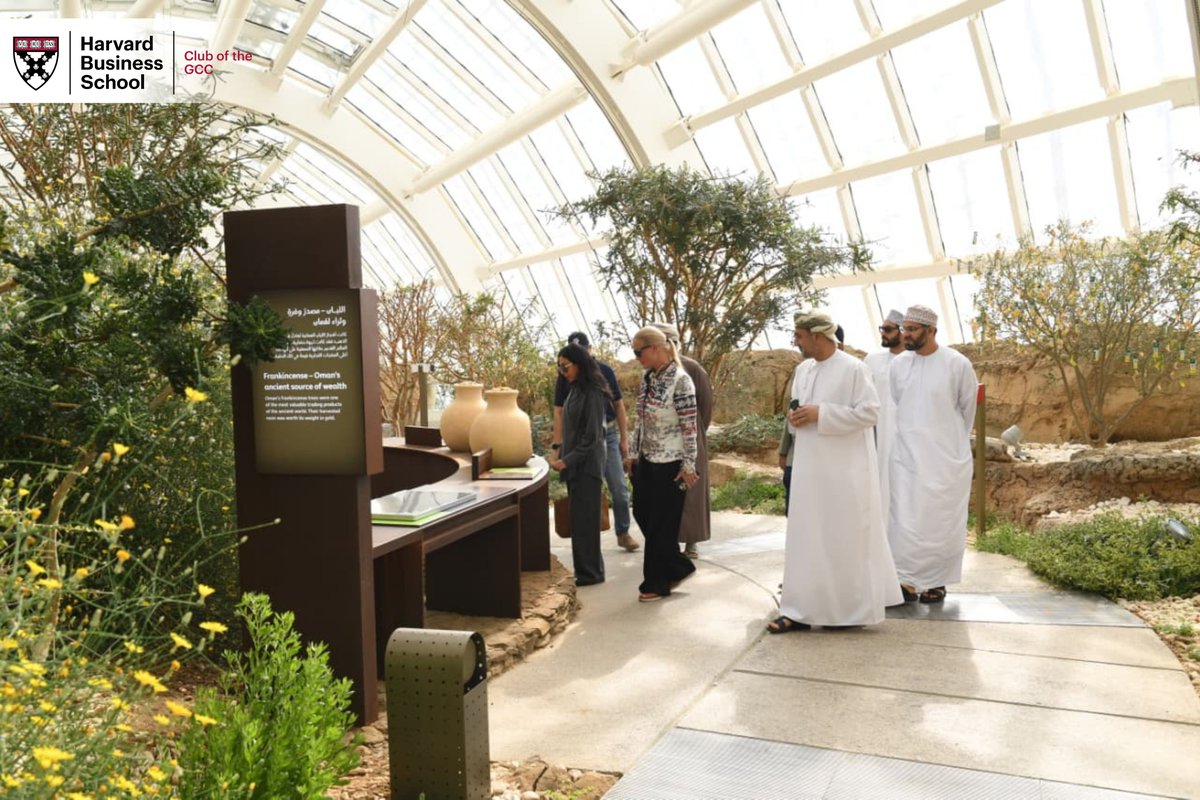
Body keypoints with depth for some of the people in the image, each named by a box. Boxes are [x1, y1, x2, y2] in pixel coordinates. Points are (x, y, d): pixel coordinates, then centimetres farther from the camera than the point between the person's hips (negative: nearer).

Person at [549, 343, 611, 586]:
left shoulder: (592, 393, -15)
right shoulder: (575, 390, 11)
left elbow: (592, 436, -17)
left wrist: (568, 460, -17)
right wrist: (562, 454, 11)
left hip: (586, 464, -8)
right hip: (574, 464, 8)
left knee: (584, 518, -3)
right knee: (579, 518, 12)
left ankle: (589, 573, 7)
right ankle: (589, 569, 21)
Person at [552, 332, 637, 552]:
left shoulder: (605, 371, 1)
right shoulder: (565, 377, -1)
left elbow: (618, 405, 6)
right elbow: (559, 412, 0)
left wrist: (624, 438, 3)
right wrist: (558, 445, -6)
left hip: (608, 434, 1)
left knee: (619, 488, 0)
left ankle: (623, 533, 16)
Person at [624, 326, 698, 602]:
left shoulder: (680, 380, -17)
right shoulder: (647, 378, 6)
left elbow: (690, 427, -16)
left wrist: (688, 466, -16)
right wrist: (633, 454, 13)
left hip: (670, 463, -8)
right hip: (647, 460, 8)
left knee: (662, 523, 2)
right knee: (642, 514, 14)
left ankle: (657, 583, 18)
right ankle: (678, 566, 29)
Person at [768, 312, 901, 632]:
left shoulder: (853, 368, -10)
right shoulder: (802, 369, 11)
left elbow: (870, 411, -15)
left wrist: (821, 414, -19)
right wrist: (794, 416, -1)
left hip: (844, 469, -7)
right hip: (810, 467, 7)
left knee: (844, 538, 2)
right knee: (806, 536, 6)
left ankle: (853, 608, 18)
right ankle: (802, 610, 11)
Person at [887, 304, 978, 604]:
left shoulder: (957, 364, -8)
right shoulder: (898, 364, 2)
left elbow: (968, 408, 5)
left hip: (945, 457, -3)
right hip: (906, 455, 3)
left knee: (940, 521, 5)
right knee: (904, 519, -1)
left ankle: (936, 582, 17)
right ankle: (907, 580, 7)